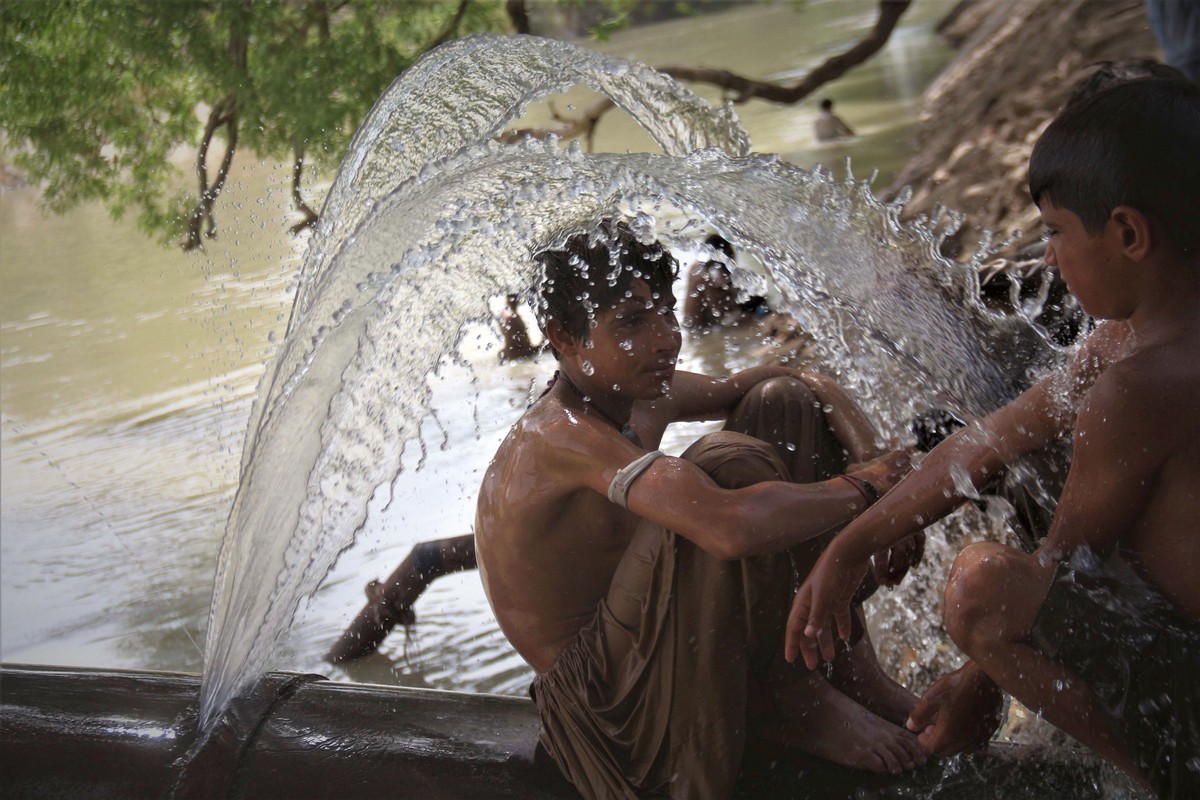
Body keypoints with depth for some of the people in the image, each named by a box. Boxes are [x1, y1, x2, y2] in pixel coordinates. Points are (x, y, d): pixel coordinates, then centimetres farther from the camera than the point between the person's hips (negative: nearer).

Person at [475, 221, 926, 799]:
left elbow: (804, 382, 11)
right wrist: (862, 488, -26)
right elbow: (734, 528, -42)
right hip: (603, 697, -9)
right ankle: (784, 697, -9)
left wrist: (872, 460, -9)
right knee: (732, 463, -30)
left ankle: (848, 661, 2)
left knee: (784, 404, 4)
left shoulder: (644, 395, 0)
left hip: (648, 636, 9)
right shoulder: (561, 433, -28)